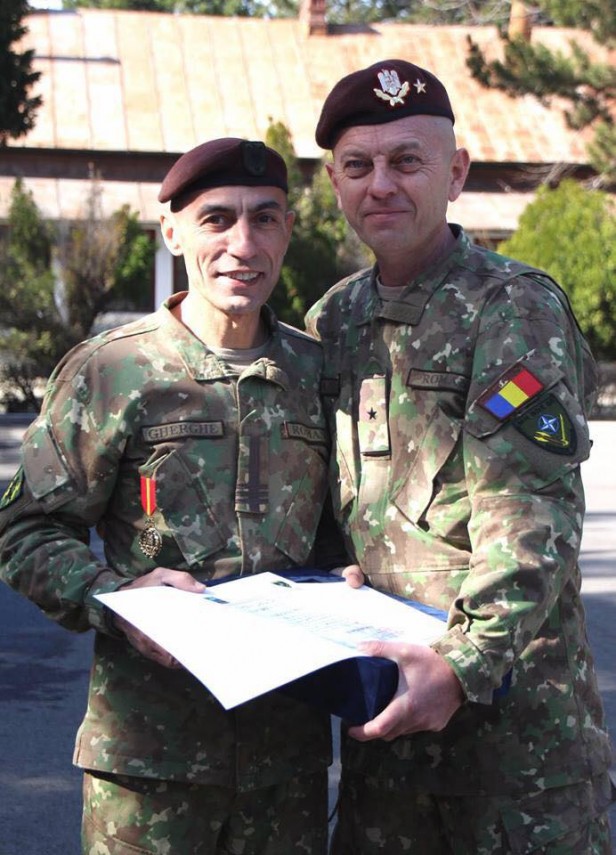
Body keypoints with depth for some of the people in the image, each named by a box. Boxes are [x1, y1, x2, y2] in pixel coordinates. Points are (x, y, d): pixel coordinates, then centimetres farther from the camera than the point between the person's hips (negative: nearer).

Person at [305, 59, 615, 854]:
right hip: (380, 693, 6)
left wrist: (462, 665, -28)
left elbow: (533, 522, -18)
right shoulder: (334, 319, 11)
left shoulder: (515, 309, -9)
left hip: (511, 691, -6)